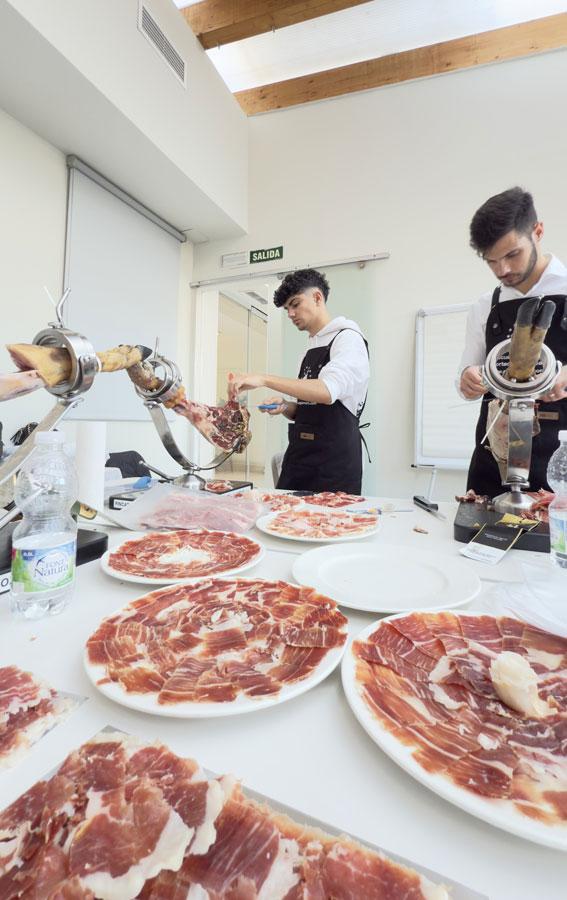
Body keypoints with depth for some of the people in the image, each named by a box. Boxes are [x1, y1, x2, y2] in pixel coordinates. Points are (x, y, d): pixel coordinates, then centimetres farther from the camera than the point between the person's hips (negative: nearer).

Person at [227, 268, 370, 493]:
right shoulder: (311, 348, 19)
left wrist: (264, 379, -27)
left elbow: (328, 391, -24)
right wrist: (284, 406, 0)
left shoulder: (347, 338, -4)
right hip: (298, 457, 7)